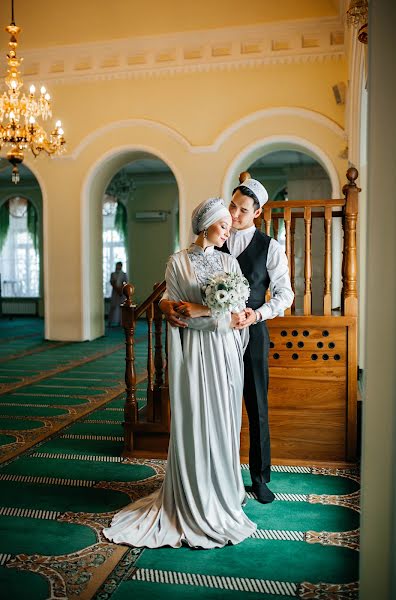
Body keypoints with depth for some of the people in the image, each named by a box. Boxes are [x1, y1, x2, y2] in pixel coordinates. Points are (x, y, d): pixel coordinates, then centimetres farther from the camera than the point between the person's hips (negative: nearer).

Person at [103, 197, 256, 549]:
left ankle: (221, 491, 26)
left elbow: (238, 310, 1)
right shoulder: (178, 263, -1)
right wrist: (224, 319, -11)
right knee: (193, 425, 1)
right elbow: (180, 314, -7)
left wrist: (202, 312, -12)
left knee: (223, 423, 9)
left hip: (225, 353, 4)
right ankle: (194, 502, 14)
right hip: (194, 353, -4)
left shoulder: (230, 262, 10)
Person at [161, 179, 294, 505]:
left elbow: (284, 293, -1)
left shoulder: (270, 247, 0)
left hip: (251, 333, -1)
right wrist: (166, 301, -19)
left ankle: (260, 477, 25)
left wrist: (258, 313, -17)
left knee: (257, 409, 8)